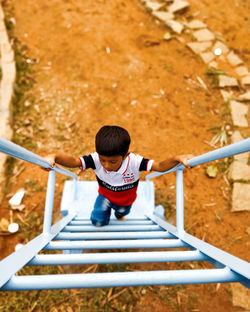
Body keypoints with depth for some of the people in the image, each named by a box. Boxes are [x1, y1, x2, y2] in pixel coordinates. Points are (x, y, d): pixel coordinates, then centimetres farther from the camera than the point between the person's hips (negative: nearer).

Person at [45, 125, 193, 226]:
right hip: (105, 195, 0)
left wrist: (177, 158, -60)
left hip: (125, 199, 1)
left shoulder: (134, 161, -42)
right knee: (98, 220, -5)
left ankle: (119, 216, 73)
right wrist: (54, 157, -64)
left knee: (121, 213, 31)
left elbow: (160, 166, -42)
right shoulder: (96, 159, -39)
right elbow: (73, 161, -45)